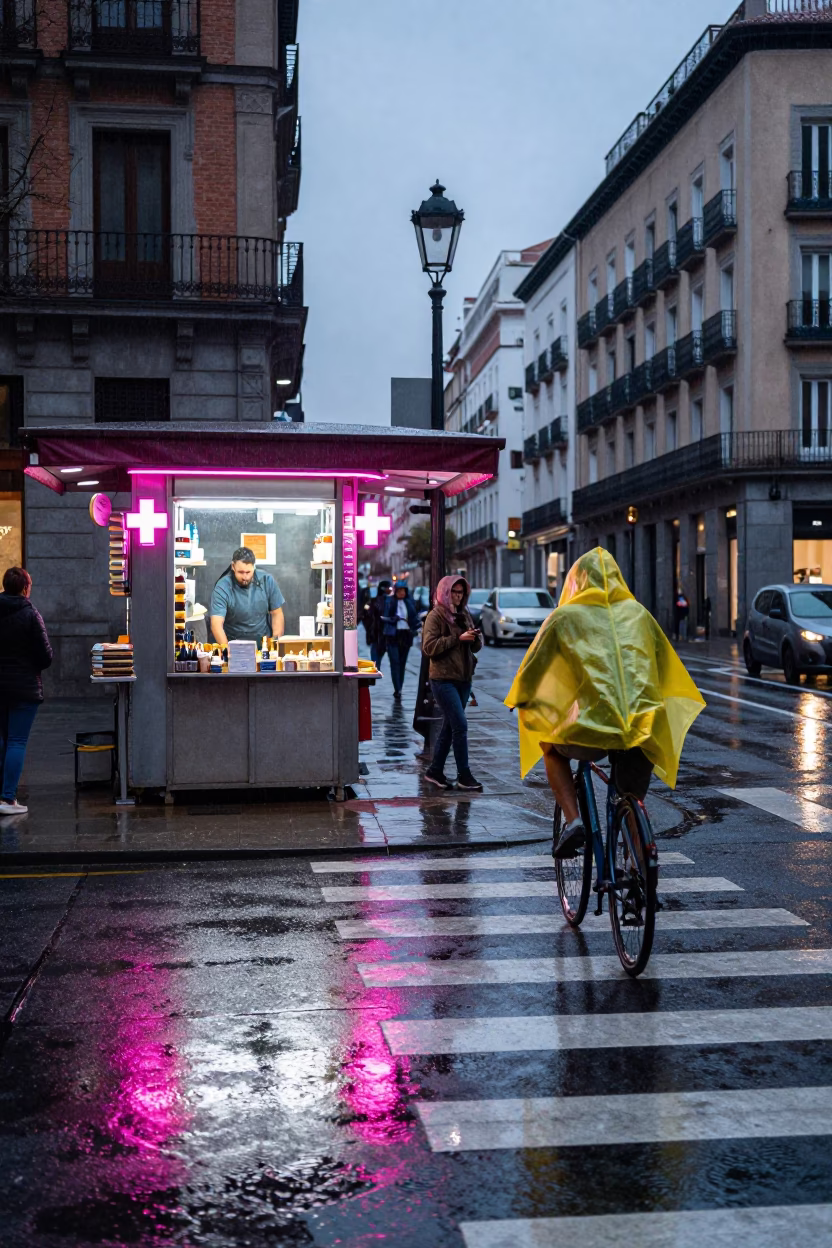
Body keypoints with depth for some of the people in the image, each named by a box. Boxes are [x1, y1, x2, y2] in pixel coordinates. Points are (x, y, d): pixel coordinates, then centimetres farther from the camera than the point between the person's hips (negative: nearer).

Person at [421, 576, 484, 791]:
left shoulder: (463, 615, 15)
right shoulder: (436, 616, -6)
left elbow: (476, 647, 17)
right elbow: (429, 646, -16)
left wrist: (476, 637, -6)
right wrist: (458, 638, -19)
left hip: (463, 678, 7)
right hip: (443, 679, -7)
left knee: (449, 726, 11)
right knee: (460, 725, -12)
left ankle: (435, 771, 20)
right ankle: (464, 775, -6)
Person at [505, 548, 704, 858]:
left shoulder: (565, 616, 10)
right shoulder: (638, 613, 20)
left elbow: (533, 664, 15)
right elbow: (667, 664, 30)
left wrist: (519, 701, 33)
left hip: (592, 728, -3)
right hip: (645, 731, 3)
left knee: (550, 748, 28)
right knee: (633, 797, 26)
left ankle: (572, 820, 9)